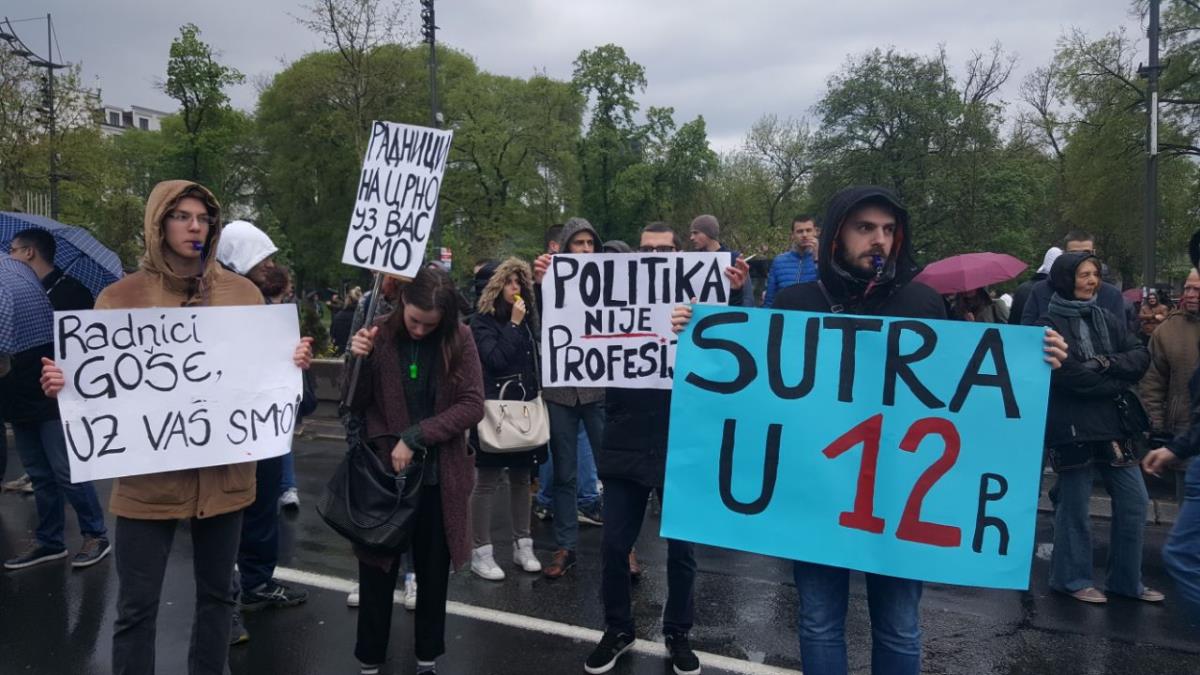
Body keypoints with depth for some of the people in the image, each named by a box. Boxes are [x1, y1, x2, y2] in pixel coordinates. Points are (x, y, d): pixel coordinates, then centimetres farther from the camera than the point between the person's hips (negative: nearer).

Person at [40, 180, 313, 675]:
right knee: (136, 606, 5)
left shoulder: (243, 293, 5)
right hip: (148, 475, -2)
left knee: (217, 592, 15)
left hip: (225, 472, 2)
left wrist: (295, 362, -9)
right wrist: (64, 384, -19)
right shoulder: (120, 297, -1)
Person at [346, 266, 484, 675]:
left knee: (433, 574, 15)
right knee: (378, 572, 12)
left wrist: (415, 436, -18)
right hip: (383, 472, 0)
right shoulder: (378, 334, -7)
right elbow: (355, 406, -4)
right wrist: (358, 361, -22)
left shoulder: (459, 339, -6)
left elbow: (472, 406, -11)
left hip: (439, 477, 1)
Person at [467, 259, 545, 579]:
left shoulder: (528, 318, 11)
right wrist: (514, 324, -13)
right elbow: (496, 359, -16)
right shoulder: (482, 321, -4)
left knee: (522, 477, 11)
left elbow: (537, 360, 14)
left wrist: (538, 395, 6)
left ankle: (522, 546, 20)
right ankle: (480, 552, 6)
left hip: (525, 407, 6)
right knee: (487, 480, 0)